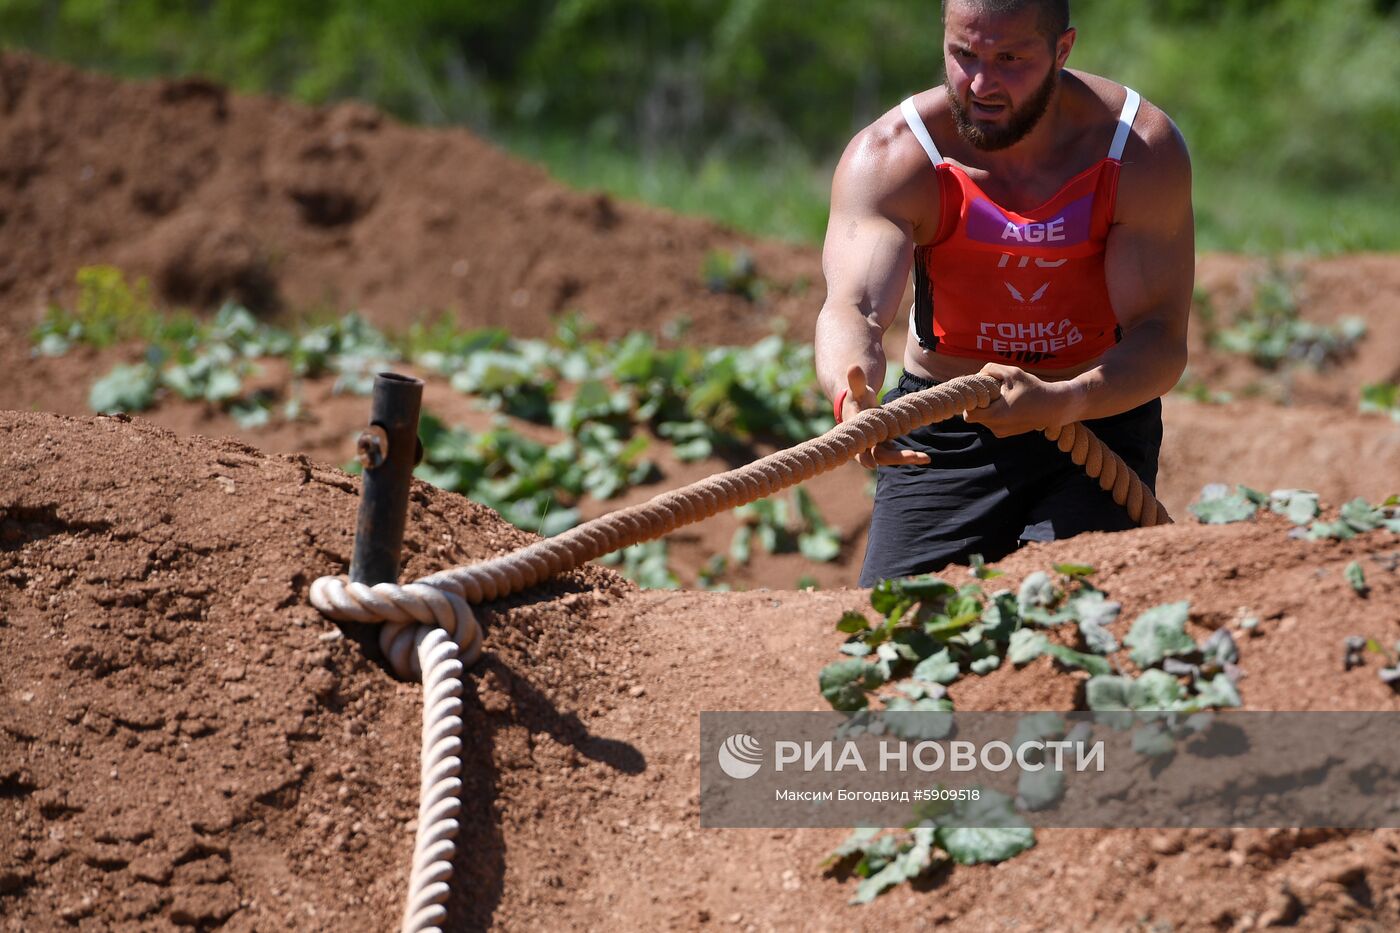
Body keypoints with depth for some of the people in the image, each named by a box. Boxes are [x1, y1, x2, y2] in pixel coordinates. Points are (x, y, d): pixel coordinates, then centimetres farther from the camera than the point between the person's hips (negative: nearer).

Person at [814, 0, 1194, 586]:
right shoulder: (888, 158, -19)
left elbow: (1161, 340, -23)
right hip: (942, 435, 1)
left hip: (1100, 412, 0)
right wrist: (853, 399, -58)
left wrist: (1062, 403, -44)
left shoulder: (1142, 150, -18)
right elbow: (854, 307, -34)